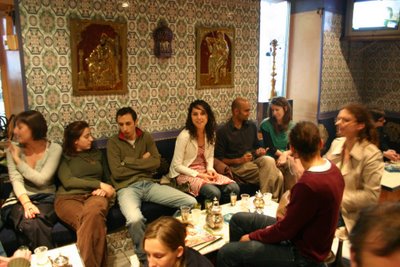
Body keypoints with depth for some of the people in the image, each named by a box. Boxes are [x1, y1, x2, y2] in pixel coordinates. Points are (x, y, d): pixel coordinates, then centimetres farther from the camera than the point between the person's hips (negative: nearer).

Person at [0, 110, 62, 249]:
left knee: (37, 223, -34)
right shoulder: (13, 148, 1)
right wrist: (26, 203, -29)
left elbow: (41, 179, -14)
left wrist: (18, 160, -8)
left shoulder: (54, 149, -5)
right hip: (19, 200, 1)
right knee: (30, 225, -32)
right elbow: (16, 180, -11)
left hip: (46, 199, -1)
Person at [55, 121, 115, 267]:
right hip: (69, 197, -2)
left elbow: (108, 178, 23)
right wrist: (99, 184, -8)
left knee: (92, 213, -39)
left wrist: (104, 189, -2)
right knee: (92, 222, -38)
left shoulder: (97, 154, 24)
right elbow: (67, 181, -5)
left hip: (94, 195, 2)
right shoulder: (64, 157, 11)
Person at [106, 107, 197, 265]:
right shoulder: (113, 142, 2)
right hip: (127, 188, -4)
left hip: (149, 184, 4)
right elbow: (117, 172, -9)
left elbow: (156, 163, -1)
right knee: (135, 220, -38)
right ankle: (145, 258, -8)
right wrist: (143, 163, -2)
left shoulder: (146, 137, 12)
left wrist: (128, 161, -6)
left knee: (191, 202, -12)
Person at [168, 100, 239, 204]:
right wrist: (198, 174, -19)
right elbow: (177, 165, -14)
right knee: (214, 192, -32)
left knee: (234, 188, -17)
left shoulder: (211, 133, 1)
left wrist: (210, 169, -7)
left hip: (204, 171, 6)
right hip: (186, 174, -6)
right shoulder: (184, 136, -18)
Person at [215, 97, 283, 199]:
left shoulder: (252, 126, 15)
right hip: (237, 166, -5)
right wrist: (239, 160, -15)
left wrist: (260, 150, 4)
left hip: (254, 160, 5)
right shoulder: (223, 131, -3)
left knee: (269, 160, -31)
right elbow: (219, 159, -3)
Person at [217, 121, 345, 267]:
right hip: (305, 233, 9)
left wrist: (252, 236, -8)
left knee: (226, 253, -12)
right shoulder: (332, 168, -3)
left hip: (302, 252, -9)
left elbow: (286, 229, -23)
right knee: (238, 219, 12)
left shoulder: (308, 184, -33)